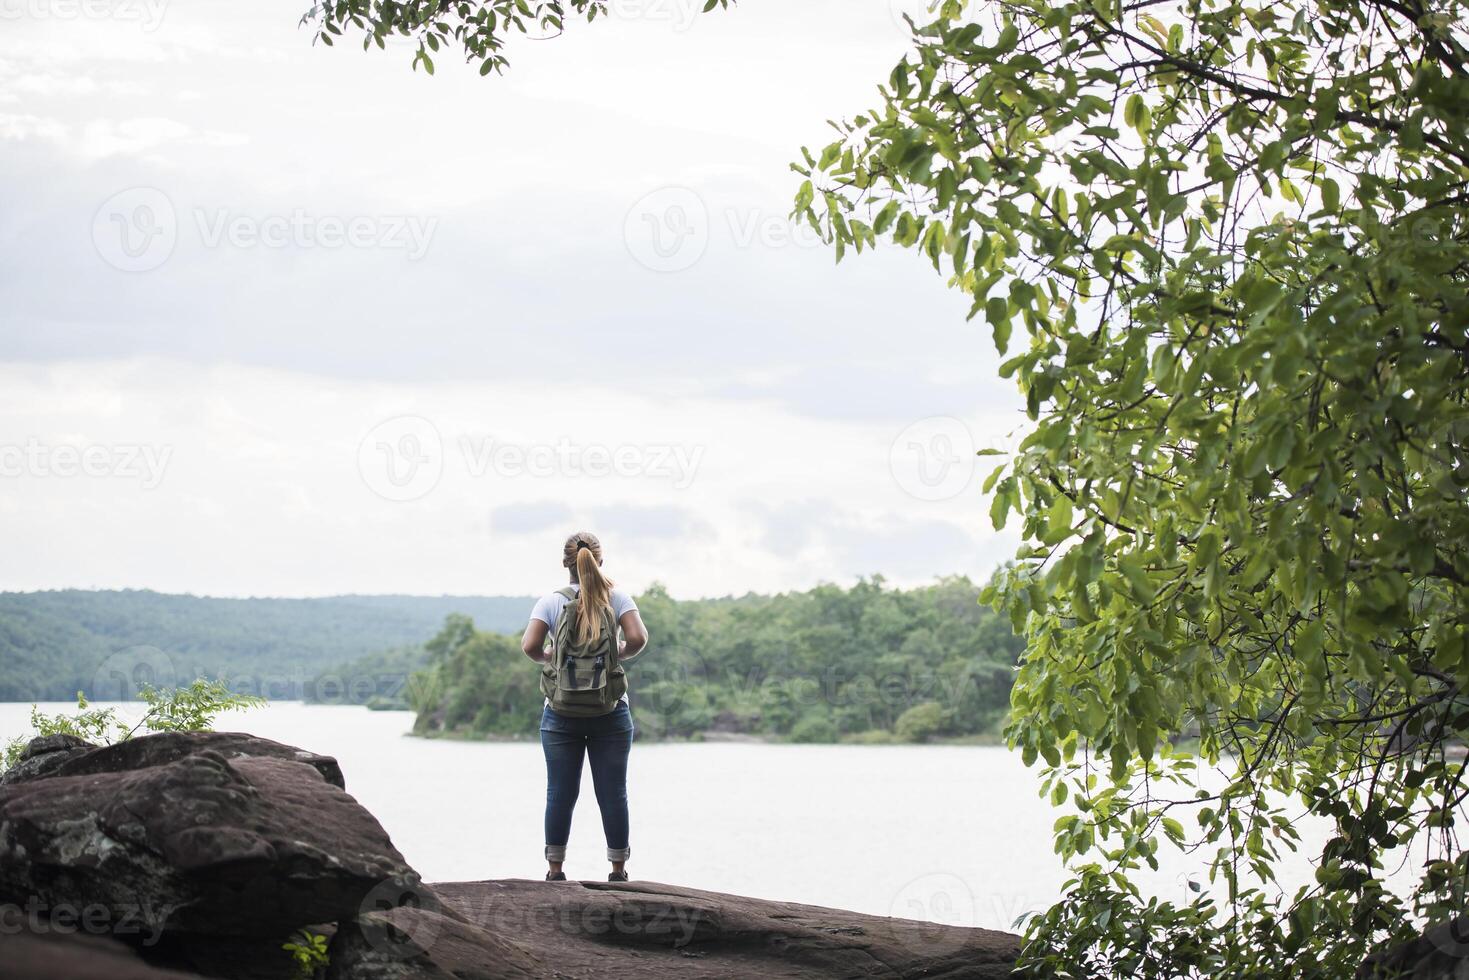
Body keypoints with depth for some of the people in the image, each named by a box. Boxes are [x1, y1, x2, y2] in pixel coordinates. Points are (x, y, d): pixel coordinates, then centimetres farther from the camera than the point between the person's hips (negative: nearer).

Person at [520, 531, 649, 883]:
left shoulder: (551, 602, 0)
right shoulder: (617, 598, 1)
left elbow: (529, 646, -11)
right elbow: (638, 638, -13)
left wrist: (547, 657, 9)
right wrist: (622, 655, 7)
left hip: (562, 715, 0)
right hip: (611, 712, 0)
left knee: (560, 794, 5)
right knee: (613, 794, 5)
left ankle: (555, 871, 8)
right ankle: (618, 871, 9)